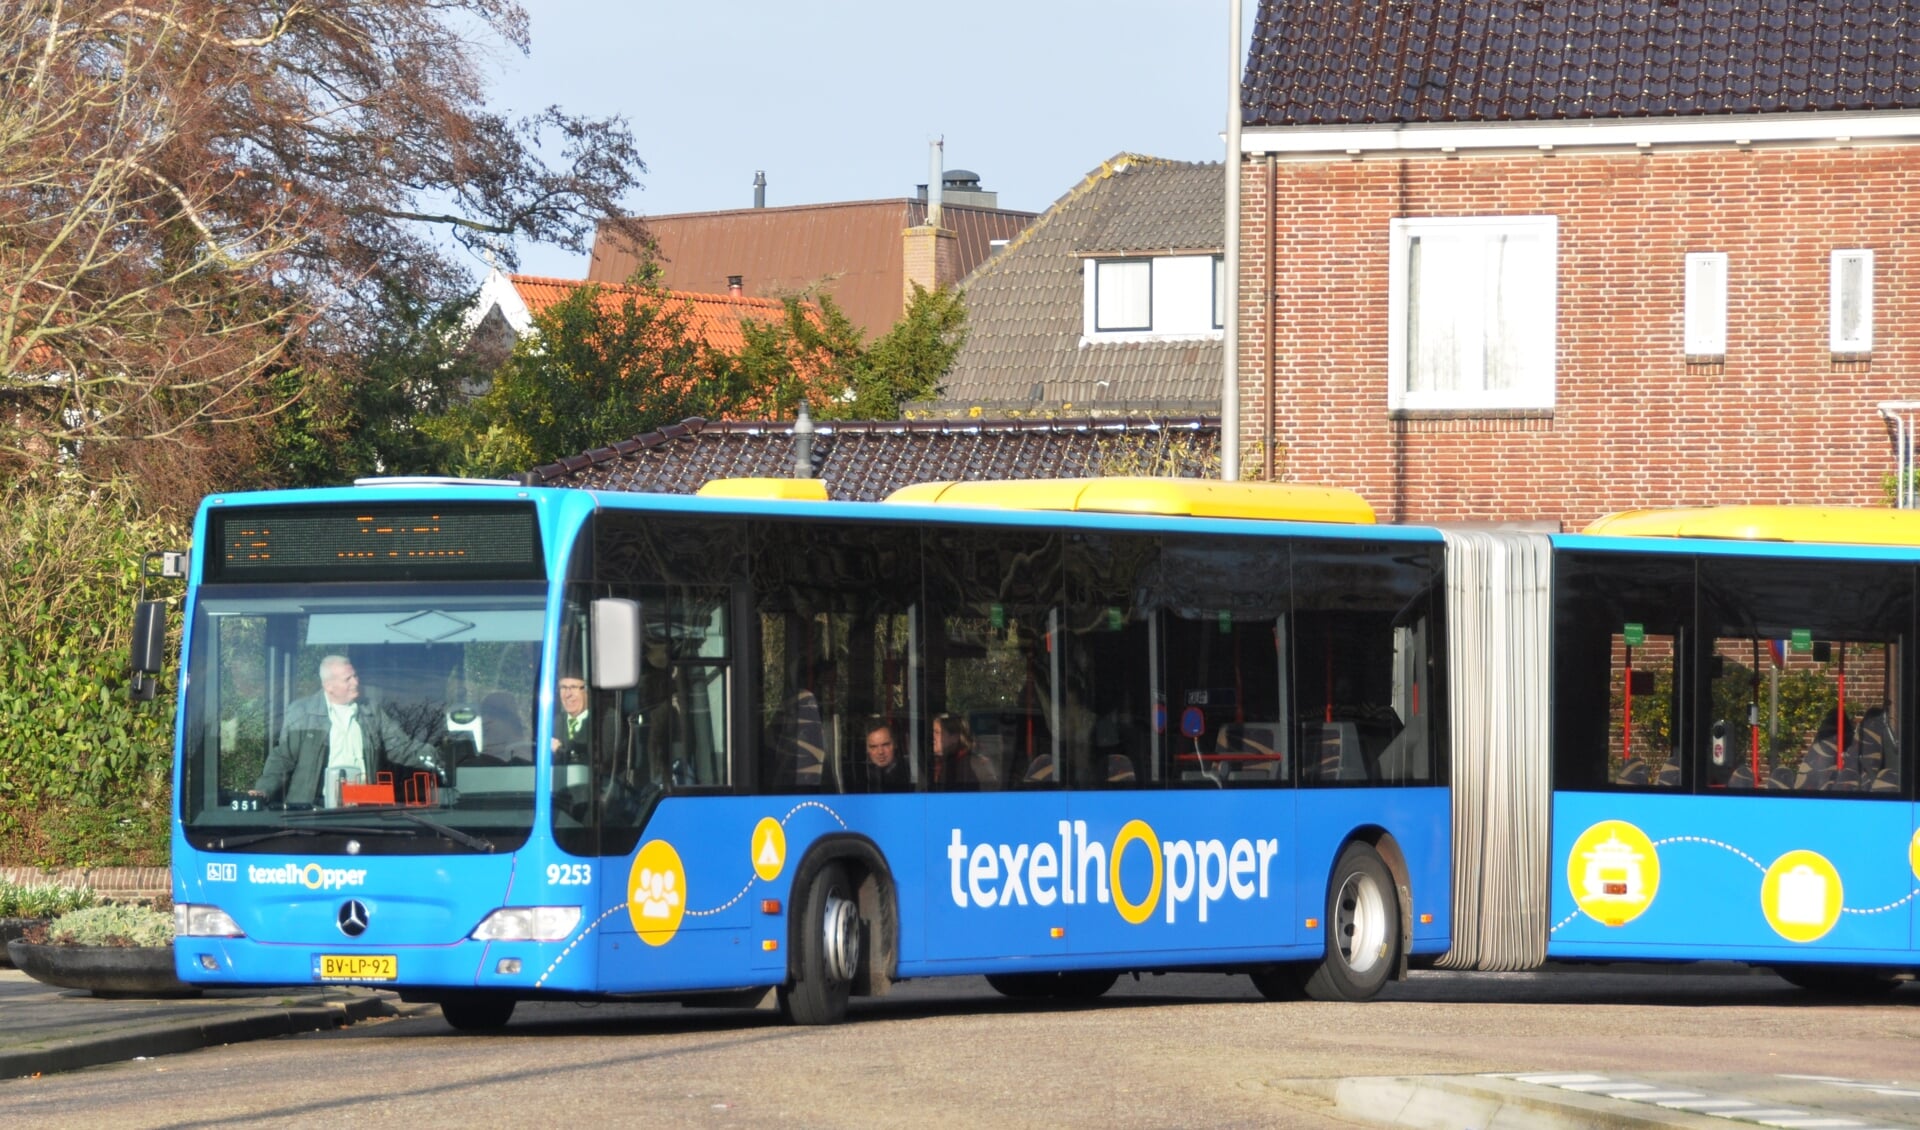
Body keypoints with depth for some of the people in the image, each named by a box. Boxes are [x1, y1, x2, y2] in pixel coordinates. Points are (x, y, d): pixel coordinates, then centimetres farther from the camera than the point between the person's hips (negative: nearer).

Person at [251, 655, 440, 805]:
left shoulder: (371, 714, 14)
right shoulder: (300, 713, 5)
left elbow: (401, 747, 13)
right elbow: (283, 757, 8)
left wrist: (432, 757, -3)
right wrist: (264, 789, -5)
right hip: (313, 808, -3)